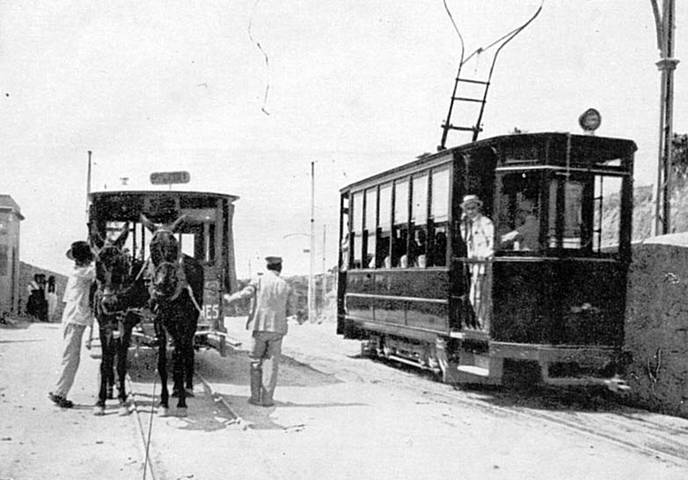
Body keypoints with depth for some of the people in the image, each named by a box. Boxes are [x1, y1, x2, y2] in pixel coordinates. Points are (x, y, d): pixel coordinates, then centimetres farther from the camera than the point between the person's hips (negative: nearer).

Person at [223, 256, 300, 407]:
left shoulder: (259, 281, -2)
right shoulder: (286, 286, 4)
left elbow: (245, 293, -17)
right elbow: (292, 310, 4)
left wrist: (229, 298, 0)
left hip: (260, 327, -1)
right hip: (277, 328, 1)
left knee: (256, 362, 10)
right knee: (271, 363, 6)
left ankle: (255, 397, 10)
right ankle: (267, 398, 4)